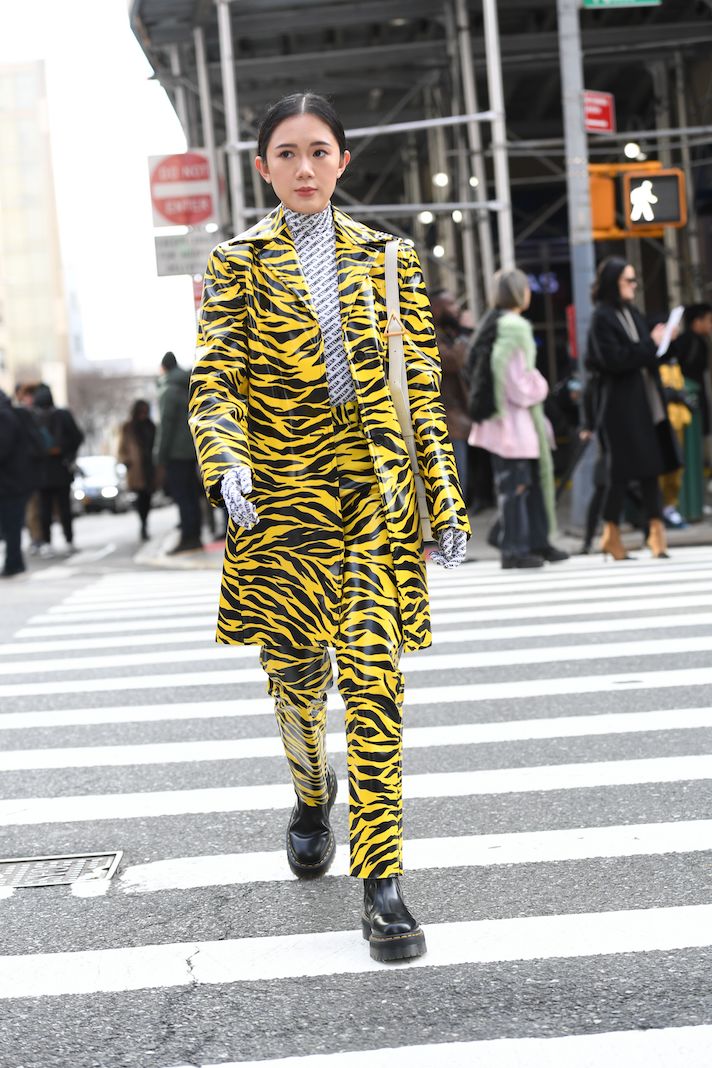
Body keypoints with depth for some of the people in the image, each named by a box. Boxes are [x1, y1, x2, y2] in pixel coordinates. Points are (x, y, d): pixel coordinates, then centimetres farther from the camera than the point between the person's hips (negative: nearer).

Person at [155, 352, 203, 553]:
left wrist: (161, 454, -13)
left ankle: (188, 538, -10)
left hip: (176, 452, -8)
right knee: (191, 494, 10)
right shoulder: (191, 387, 15)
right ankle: (195, 537, 12)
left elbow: (166, 423, -15)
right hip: (192, 450, 8)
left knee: (181, 495, -8)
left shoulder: (168, 390, -11)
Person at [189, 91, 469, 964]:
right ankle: (312, 798, 40)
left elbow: (422, 386, 9)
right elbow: (214, 378, -3)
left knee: (374, 676, -8)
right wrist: (226, 463, -23)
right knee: (295, 670, 7)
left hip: (377, 491, 0)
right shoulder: (236, 264, 7)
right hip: (281, 492, 0)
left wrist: (446, 501, 4)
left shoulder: (387, 260, 10)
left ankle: (381, 883, -4)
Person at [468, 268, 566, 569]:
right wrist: (538, 386, -2)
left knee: (532, 478, 15)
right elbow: (517, 381, -22)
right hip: (514, 419, -10)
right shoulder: (515, 326, -16)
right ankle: (513, 549, 1)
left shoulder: (491, 323, 11)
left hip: (500, 417, 10)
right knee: (515, 484, -4)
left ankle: (537, 541, 22)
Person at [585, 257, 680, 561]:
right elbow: (614, 359, -18)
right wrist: (651, 345, -14)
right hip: (620, 406, -7)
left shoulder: (632, 313, 14)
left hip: (645, 401, 7)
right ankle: (611, 533, 8)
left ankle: (655, 528, 7)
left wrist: (659, 342, 1)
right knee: (621, 470, -3)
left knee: (651, 466, 5)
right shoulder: (602, 317, -9)